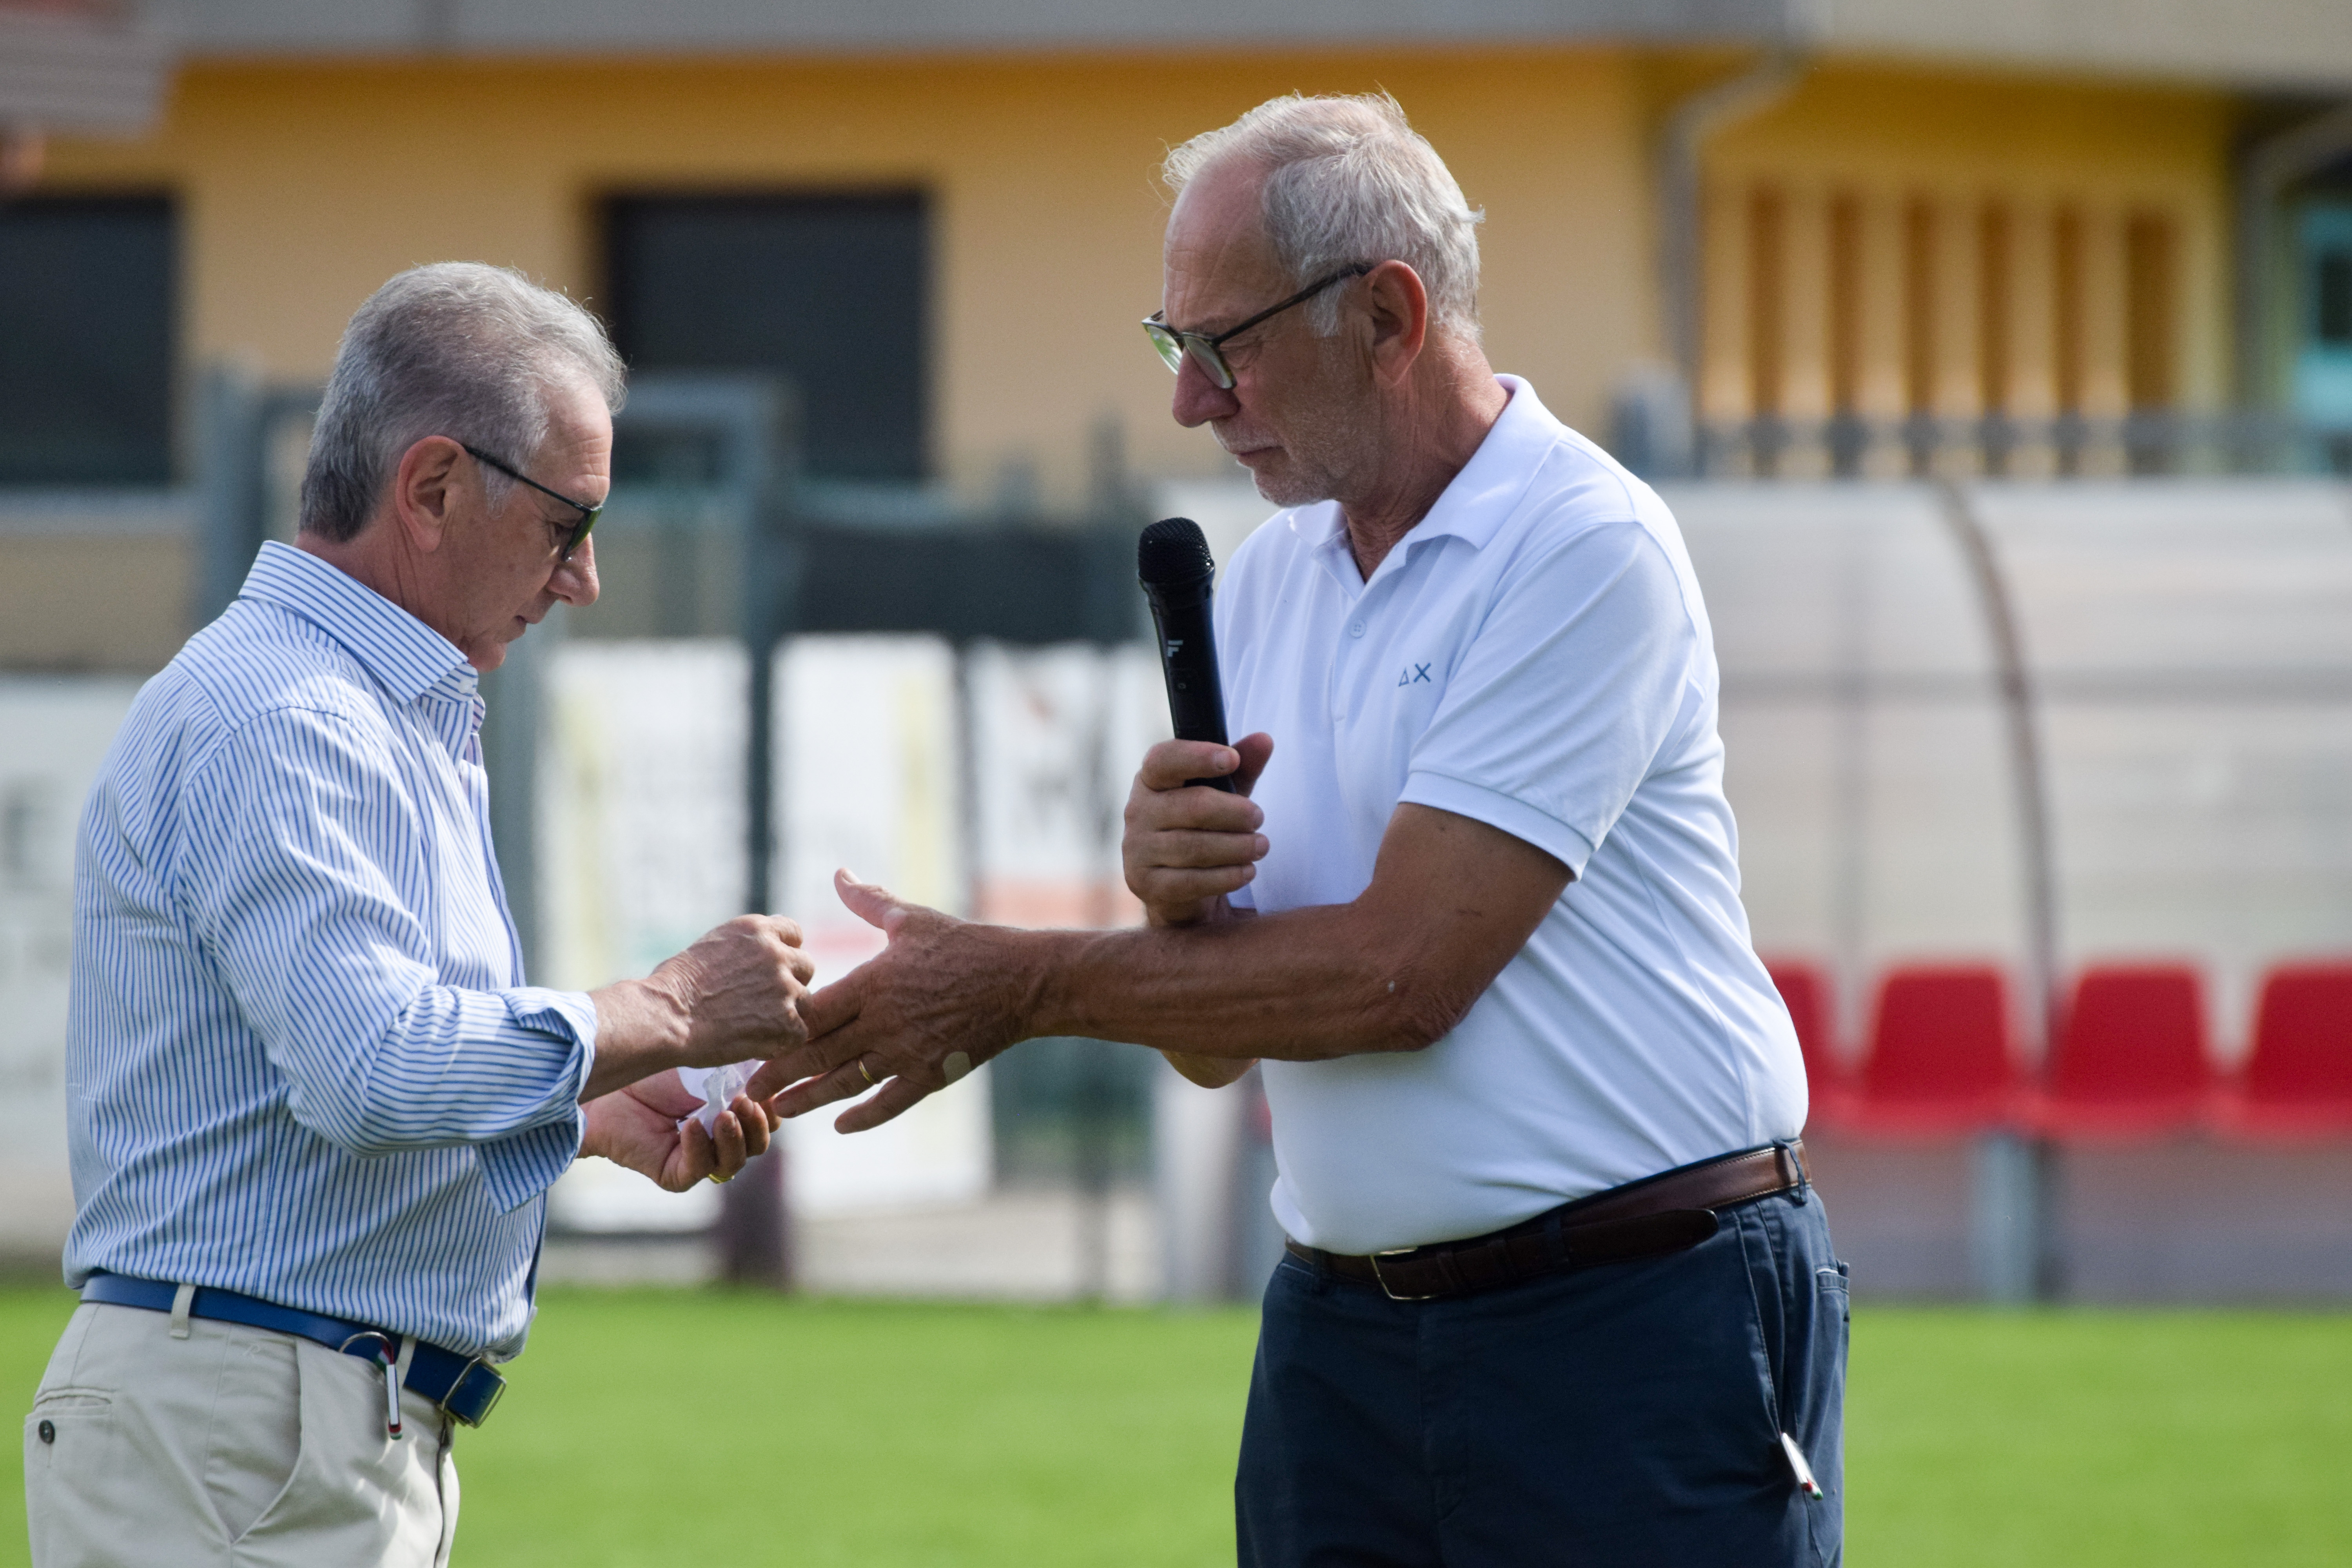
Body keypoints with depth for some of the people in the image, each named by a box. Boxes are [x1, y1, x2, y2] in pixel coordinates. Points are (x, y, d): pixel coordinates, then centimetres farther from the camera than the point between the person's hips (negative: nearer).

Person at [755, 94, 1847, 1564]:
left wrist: (1023, 984, -9)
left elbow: (1399, 974, -17)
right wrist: (1176, 898, -10)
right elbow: (1220, 1044, 13)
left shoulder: (1585, 550, -11)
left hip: (1633, 1332, -7)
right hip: (1344, 1327, 7)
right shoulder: (1267, 578, 12)